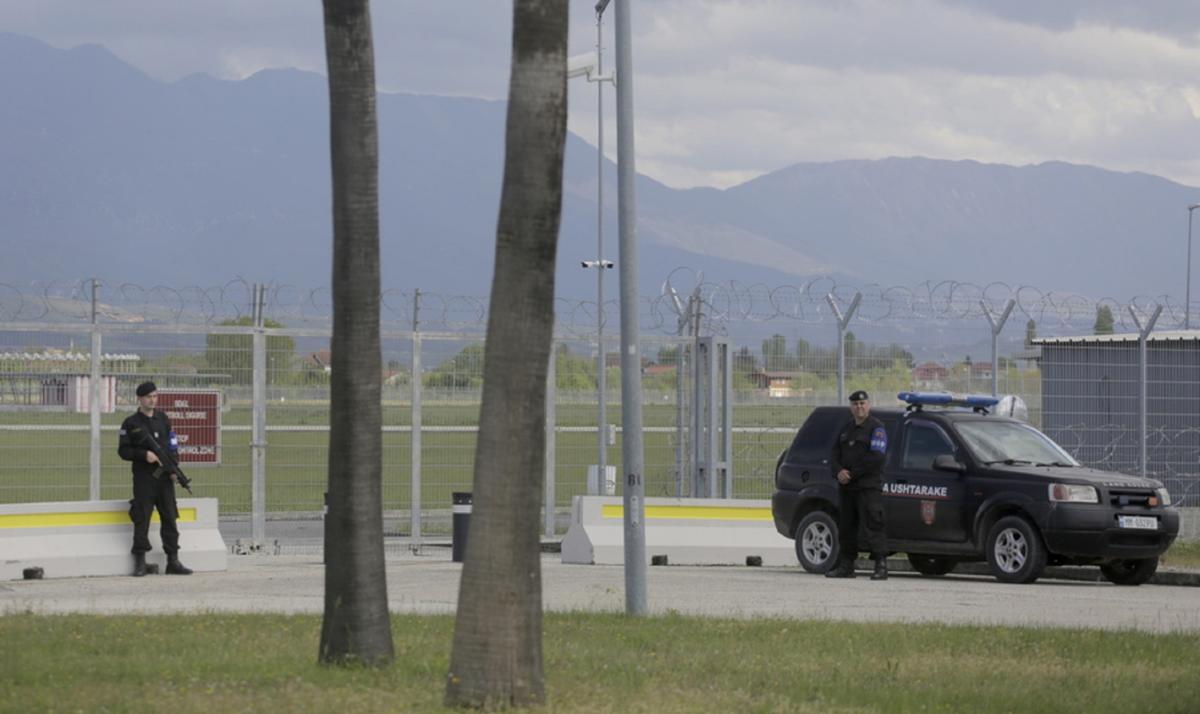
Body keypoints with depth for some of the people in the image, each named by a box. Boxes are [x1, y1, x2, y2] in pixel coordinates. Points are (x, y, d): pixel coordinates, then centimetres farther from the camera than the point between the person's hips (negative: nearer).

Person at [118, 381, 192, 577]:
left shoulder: (163, 419, 12)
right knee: (142, 520, -5)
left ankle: (173, 561, 8)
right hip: (143, 478, -4)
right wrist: (144, 454, -17)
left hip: (165, 477, 4)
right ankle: (140, 563, 0)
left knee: (170, 518, 4)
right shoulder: (131, 424, -1)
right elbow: (123, 450, -4)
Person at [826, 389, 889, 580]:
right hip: (847, 487, 7)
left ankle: (881, 566, -16)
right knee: (845, 527, 10)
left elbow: (876, 457, -15)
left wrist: (852, 474, -15)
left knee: (873, 524, -14)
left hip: (869, 487, -7)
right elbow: (835, 455, 15)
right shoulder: (846, 429, 19)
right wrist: (839, 471, -7)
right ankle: (845, 566, 17)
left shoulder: (876, 428, -4)